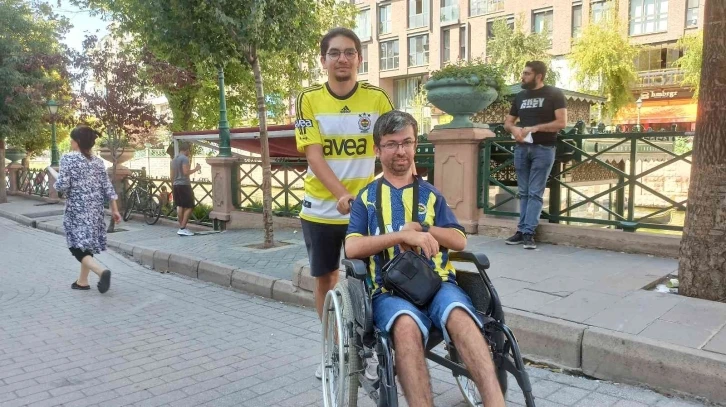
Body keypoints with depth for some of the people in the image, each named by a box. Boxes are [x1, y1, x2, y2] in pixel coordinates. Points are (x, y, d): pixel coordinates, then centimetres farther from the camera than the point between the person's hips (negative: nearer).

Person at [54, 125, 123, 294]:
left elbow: (62, 185, -15)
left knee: (77, 247, -3)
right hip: (95, 209, 6)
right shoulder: (98, 161, 6)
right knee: (87, 244, 16)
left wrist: (57, 183, 9)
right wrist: (114, 210, 8)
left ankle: (101, 271, -24)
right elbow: (107, 187, 5)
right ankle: (82, 281, 25)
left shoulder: (68, 159, -10)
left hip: (77, 209, -6)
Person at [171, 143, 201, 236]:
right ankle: (183, 228, -11)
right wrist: (196, 169, -8)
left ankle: (181, 228, 14)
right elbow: (186, 172, -21)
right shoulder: (185, 158, -11)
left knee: (180, 206, 12)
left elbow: (172, 175, 19)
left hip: (176, 185, 9)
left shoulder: (174, 159, 15)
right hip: (184, 185, -9)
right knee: (189, 207, -6)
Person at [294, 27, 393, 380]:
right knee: (325, 280, 12)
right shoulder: (309, 99, -5)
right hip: (321, 209, 1)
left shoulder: (377, 99, -4)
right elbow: (313, 154, -12)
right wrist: (342, 195, -25)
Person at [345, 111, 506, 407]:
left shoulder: (430, 194, 21)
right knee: (406, 326, -37)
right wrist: (404, 234, -11)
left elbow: (459, 241, 13)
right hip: (390, 289, -1)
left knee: (460, 317, -34)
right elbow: (352, 248, -1)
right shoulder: (366, 198, 15)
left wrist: (420, 228, -3)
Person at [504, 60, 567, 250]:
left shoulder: (554, 94, -1)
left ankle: (528, 233, -7)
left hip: (543, 149, -5)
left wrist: (535, 128, -18)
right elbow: (507, 122, 19)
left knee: (535, 193, -7)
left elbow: (561, 122, -9)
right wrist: (514, 129, -5)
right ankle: (521, 230, 10)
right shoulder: (520, 96, 15)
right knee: (523, 193, 6)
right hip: (521, 149, 5)